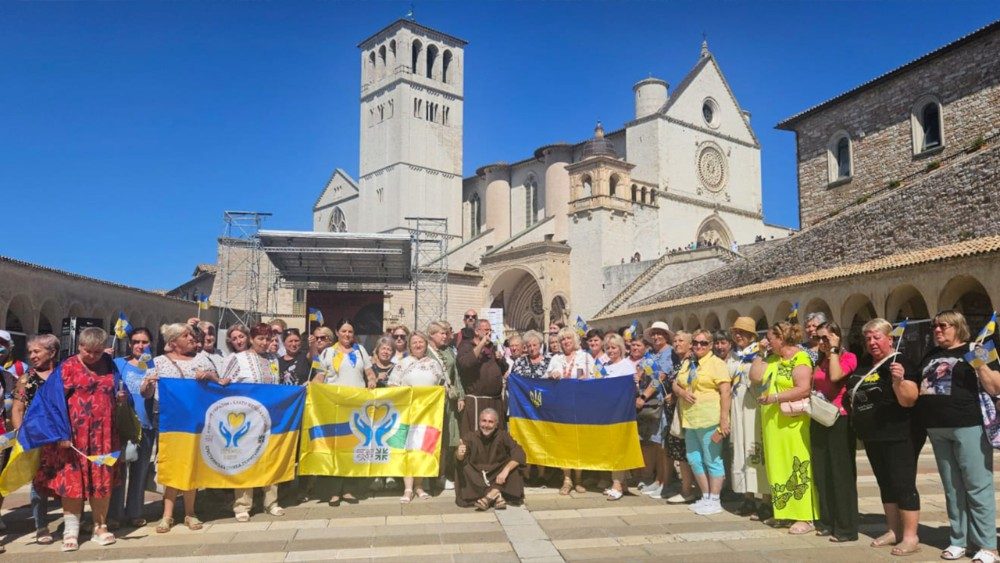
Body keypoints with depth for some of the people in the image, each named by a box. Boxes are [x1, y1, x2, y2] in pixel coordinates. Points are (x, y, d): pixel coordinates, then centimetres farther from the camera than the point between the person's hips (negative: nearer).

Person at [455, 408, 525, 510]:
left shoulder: (502, 436, -7)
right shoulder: (470, 436, -10)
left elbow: (519, 454, -17)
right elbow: (460, 458, -24)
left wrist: (506, 470, -31)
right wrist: (459, 454, -48)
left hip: (497, 477, 1)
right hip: (476, 478, 0)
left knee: (513, 466, -22)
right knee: (464, 468, -27)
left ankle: (489, 496, -29)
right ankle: (496, 495, -32)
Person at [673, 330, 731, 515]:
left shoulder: (717, 363, -6)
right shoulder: (686, 364, 16)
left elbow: (726, 392, -13)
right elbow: (675, 384, 20)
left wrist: (724, 420, -19)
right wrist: (682, 392, -4)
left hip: (709, 421, -8)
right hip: (690, 420, 8)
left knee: (712, 460, -1)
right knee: (694, 460, 12)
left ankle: (714, 501, 9)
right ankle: (706, 496, 25)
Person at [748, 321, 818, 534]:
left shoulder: (800, 359, -12)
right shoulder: (772, 359, 14)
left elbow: (804, 389, -23)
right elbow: (755, 377, 10)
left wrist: (774, 398, -24)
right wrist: (759, 355, 7)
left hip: (792, 424, -8)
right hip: (772, 424, 8)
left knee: (798, 468, -3)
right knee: (779, 467, 13)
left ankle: (806, 518, 2)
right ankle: (783, 511, 23)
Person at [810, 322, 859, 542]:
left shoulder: (848, 357, -6)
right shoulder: (820, 361, 15)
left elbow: (835, 376, -25)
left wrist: (833, 350, -16)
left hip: (840, 420, -7)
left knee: (842, 474, -4)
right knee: (822, 473, 10)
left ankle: (846, 528, 2)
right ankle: (827, 522, 19)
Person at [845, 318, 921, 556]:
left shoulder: (900, 363, -13)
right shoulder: (864, 366, 11)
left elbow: (909, 400, -23)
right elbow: (852, 393, 25)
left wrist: (899, 381, -39)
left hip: (897, 436, -8)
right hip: (872, 436, 8)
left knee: (903, 485, -3)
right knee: (885, 484, 15)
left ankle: (910, 536, 4)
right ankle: (894, 530, 25)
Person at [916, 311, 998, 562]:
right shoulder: (930, 356, 17)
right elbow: (918, 387, 23)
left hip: (968, 426, -6)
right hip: (937, 429, 6)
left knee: (977, 487, -3)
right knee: (952, 488, 11)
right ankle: (959, 540, 19)